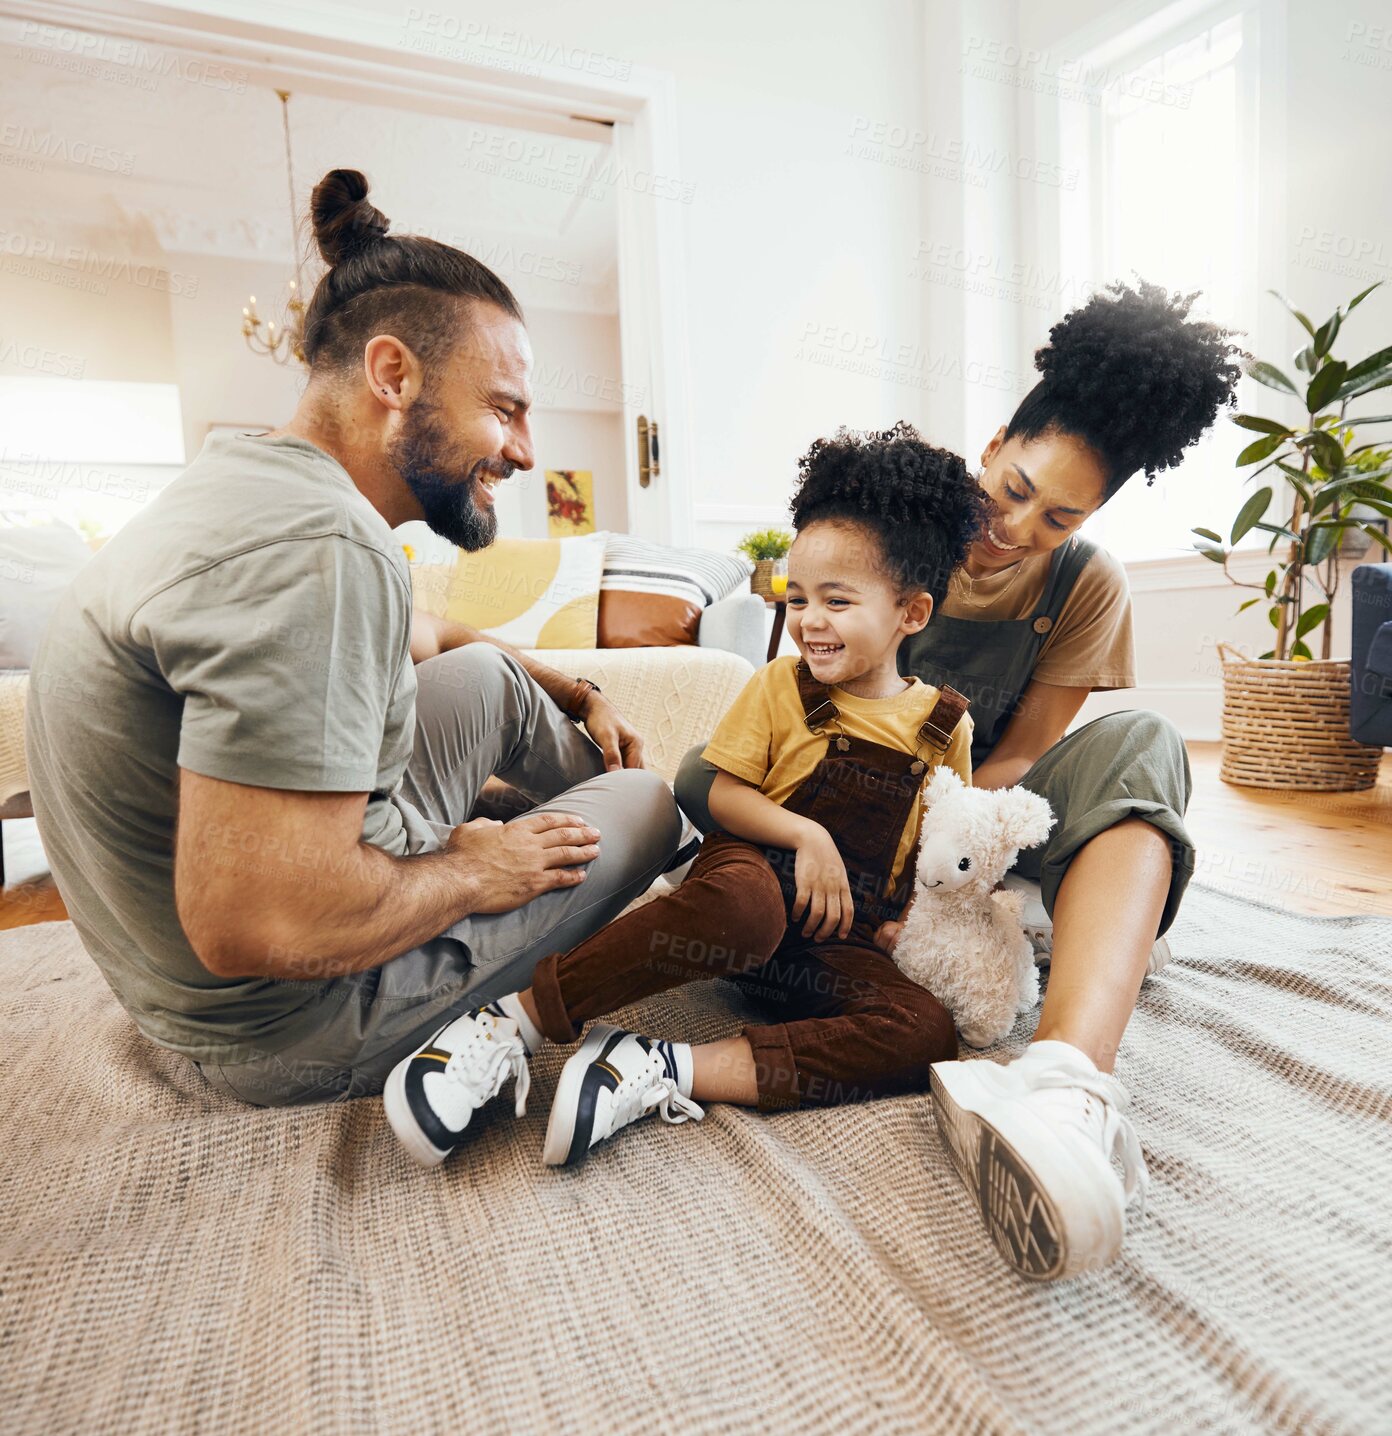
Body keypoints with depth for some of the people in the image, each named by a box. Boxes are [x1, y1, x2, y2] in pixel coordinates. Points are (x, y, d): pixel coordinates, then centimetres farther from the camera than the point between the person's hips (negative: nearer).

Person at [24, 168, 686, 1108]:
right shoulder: (319, 547, -31)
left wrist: (579, 694, 16)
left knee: (488, 676, 15)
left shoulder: (255, 483, 3)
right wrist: (473, 872, -18)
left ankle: (607, 791, 37)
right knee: (646, 804, -1)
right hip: (288, 1027, -8)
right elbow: (258, 925, -35)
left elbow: (425, 641, 19)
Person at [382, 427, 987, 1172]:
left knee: (926, 1032, -25)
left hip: (841, 945, 3)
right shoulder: (780, 687, 2)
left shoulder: (945, 726, 6)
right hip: (752, 876, -3)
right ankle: (512, 1021, -27)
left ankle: (661, 1072, -32)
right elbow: (719, 790, -2)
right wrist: (806, 836, -17)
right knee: (742, 901, -39)